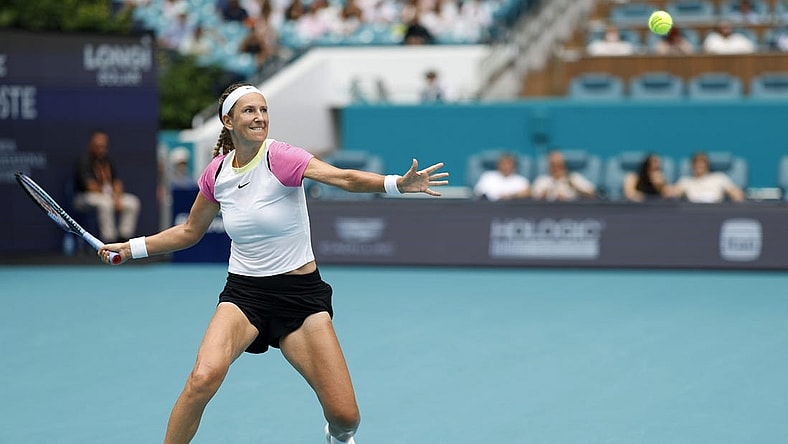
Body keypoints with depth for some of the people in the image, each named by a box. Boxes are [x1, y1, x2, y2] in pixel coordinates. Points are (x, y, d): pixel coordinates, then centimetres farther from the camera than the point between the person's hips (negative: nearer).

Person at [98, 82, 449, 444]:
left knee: (345, 415, -6)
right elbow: (189, 232, 18)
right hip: (244, 294, 2)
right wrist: (131, 248, 13)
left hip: (300, 293, -2)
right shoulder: (216, 173, 0)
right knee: (204, 377, -29)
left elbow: (343, 178, -31)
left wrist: (399, 183, -48)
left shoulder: (281, 158, -13)